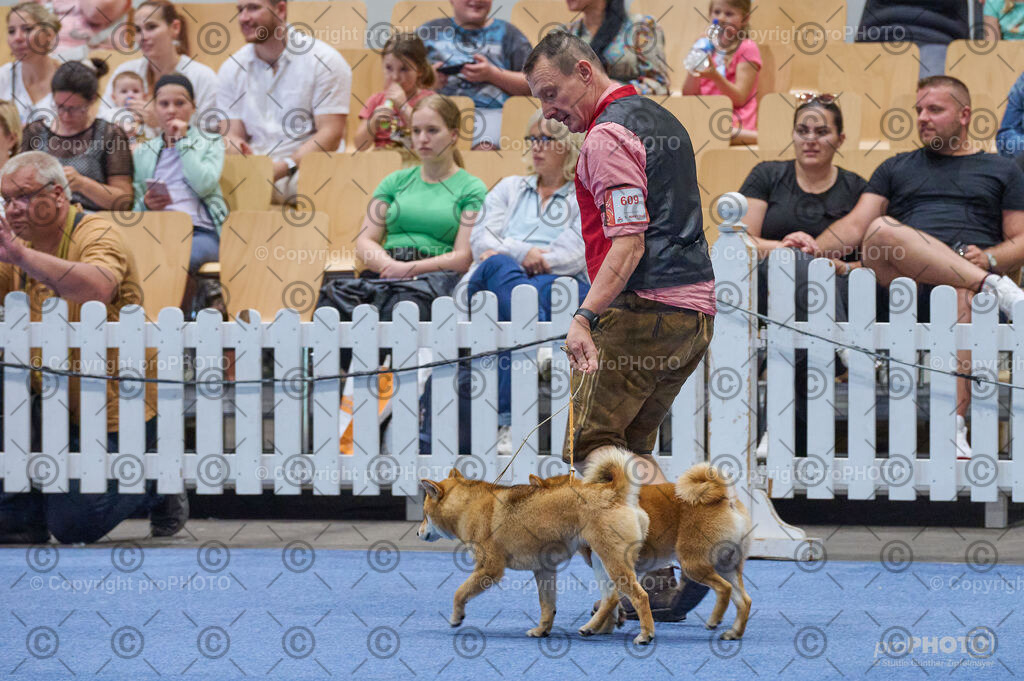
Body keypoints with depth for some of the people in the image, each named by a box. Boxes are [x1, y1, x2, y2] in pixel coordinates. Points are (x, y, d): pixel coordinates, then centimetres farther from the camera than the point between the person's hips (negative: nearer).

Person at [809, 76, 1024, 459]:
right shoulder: (896, 168, 31)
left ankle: (954, 429, -56)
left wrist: (990, 259, -6)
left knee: (959, 294, -42)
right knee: (883, 231, -34)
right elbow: (856, 225, 17)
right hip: (904, 283, 2)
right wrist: (816, 247, -5)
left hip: (971, 271, -2)